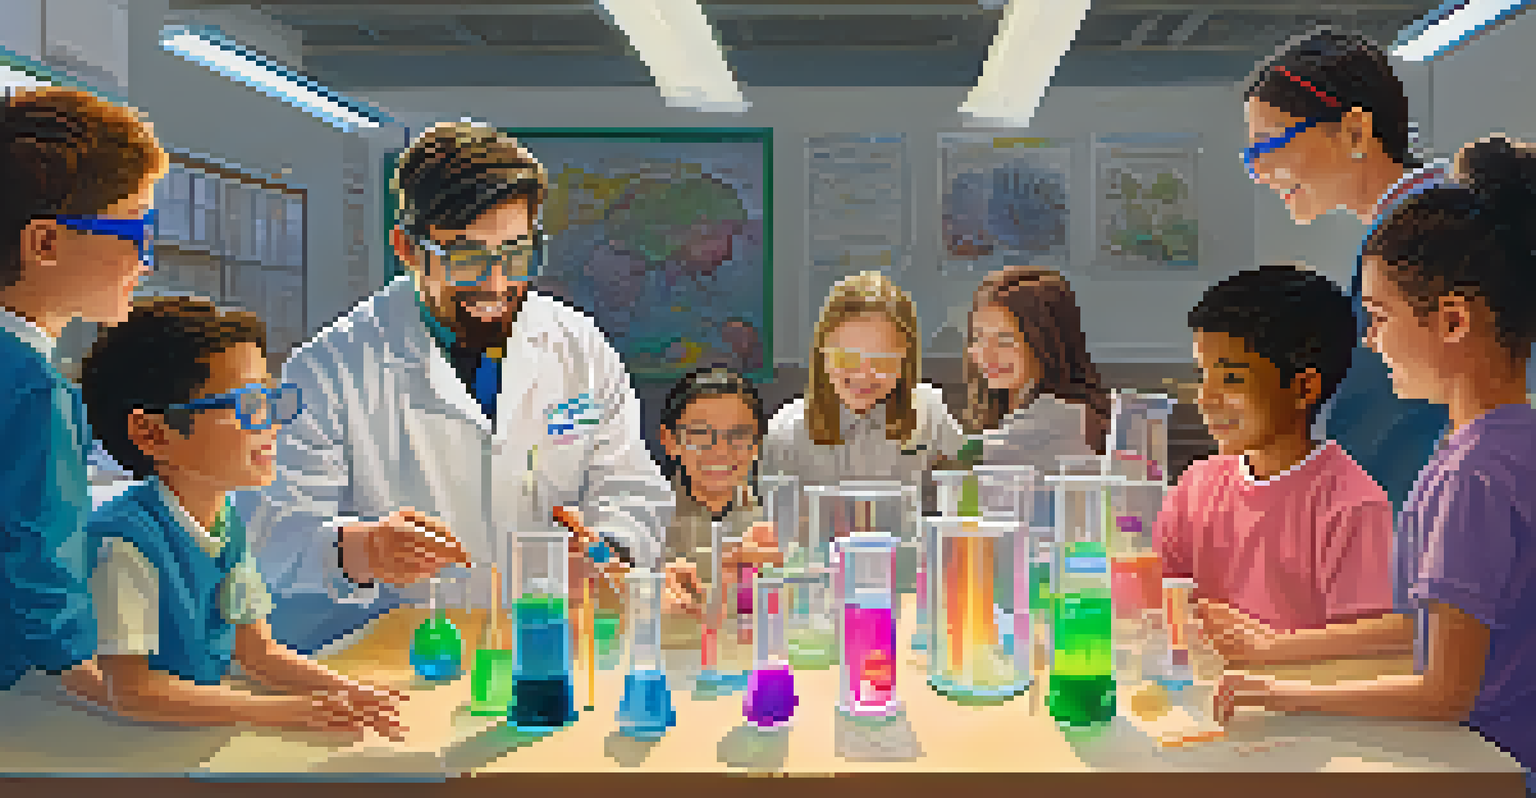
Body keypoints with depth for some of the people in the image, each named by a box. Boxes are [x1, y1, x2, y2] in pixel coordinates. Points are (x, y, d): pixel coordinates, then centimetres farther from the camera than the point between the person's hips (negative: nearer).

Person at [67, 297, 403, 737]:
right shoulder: (124, 540, -18)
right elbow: (132, 689, -19)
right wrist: (285, 711, -24)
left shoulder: (228, 524, 6)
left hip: (208, 733, 7)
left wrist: (345, 691, -6)